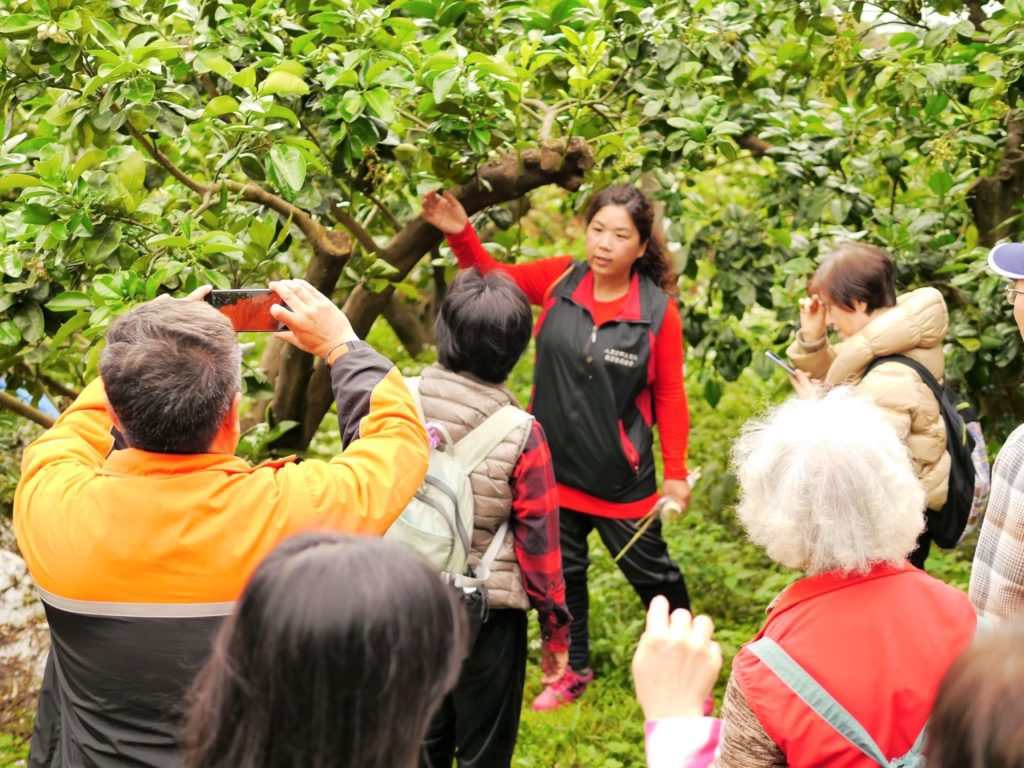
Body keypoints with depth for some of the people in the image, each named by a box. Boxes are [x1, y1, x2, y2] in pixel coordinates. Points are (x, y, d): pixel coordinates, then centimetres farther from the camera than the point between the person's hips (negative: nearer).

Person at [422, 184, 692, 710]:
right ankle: (574, 671, 36)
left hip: (621, 476, -3)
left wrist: (676, 474, -4)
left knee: (649, 571, 12)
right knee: (561, 572, 17)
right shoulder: (559, 281, -7)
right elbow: (492, 277, 3)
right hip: (555, 465, 3)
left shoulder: (658, 311, -14)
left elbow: (669, 395, -8)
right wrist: (461, 234, -15)